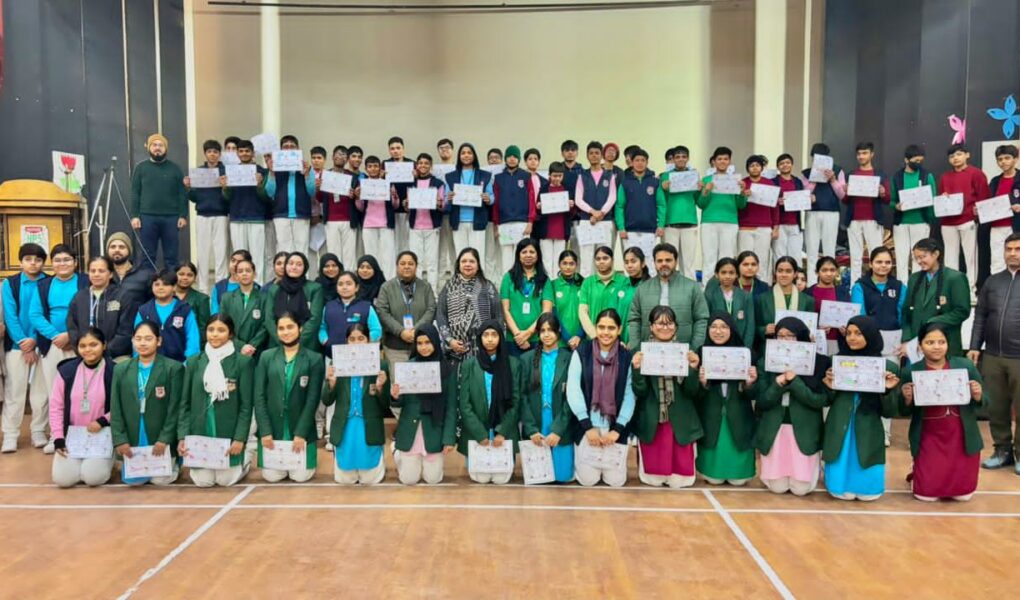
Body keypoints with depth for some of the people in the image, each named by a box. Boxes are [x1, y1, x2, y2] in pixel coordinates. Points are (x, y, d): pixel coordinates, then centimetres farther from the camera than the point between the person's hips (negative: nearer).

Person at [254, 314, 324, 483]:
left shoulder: (314, 359, -2)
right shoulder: (266, 357, 4)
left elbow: (313, 399, -6)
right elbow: (259, 396, 0)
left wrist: (301, 433, -12)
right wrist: (265, 431, -8)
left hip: (301, 429, -1)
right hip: (272, 428, 2)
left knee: (300, 476, -4)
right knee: (272, 476, -2)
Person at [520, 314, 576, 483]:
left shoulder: (569, 358, 0)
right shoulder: (527, 358, 6)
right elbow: (523, 397, 2)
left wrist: (557, 430, -12)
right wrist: (531, 429, -7)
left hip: (561, 430, -1)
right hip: (535, 430, 1)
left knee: (562, 476, -1)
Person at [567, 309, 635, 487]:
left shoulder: (627, 357, 2)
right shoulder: (581, 353, -2)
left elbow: (630, 395, -3)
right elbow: (573, 390, -7)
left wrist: (617, 429, -11)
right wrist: (587, 426, -12)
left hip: (614, 427, 1)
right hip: (587, 425, -1)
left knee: (616, 481, 2)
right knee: (587, 480, -2)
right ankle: (580, 462, 31)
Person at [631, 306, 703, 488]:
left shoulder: (685, 352, 3)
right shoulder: (642, 352, 0)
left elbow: (691, 392, -1)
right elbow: (640, 392, -6)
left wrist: (693, 368, -17)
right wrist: (637, 369, -23)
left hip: (680, 420, 1)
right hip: (651, 421, -1)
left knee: (680, 479, -1)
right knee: (652, 479, 1)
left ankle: (676, 475, 28)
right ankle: (656, 475, 31)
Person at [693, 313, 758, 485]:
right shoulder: (701, 354, -3)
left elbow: (752, 395, 1)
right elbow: (695, 395, -5)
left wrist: (749, 383, -20)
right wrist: (702, 383, -25)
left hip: (738, 420, 1)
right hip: (710, 420, -1)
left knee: (738, 478, 0)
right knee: (714, 477, 0)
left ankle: (737, 474, 34)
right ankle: (716, 475, 34)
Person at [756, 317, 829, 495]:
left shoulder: (819, 363, -6)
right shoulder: (766, 363, 0)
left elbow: (821, 400, -12)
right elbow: (762, 402, -3)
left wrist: (794, 381, -22)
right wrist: (778, 385, -21)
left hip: (804, 431, -1)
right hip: (774, 430, 2)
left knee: (801, 488, -1)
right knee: (778, 487, 0)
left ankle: (815, 466, 31)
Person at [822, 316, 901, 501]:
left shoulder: (889, 367, -2)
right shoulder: (836, 362, 0)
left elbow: (889, 412, -1)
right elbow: (825, 402, 4)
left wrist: (888, 390, -18)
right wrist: (829, 388, -16)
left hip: (868, 433, 0)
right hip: (839, 430, 1)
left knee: (868, 491, -1)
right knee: (840, 490, -2)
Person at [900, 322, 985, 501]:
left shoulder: (966, 366, -4)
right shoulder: (910, 372, -6)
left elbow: (982, 402, 4)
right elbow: (905, 413, 0)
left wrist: (977, 396, -17)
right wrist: (907, 399, -20)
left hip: (961, 438, 1)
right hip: (929, 439, -1)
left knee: (963, 493, 6)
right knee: (926, 493, 1)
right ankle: (918, 472, 33)